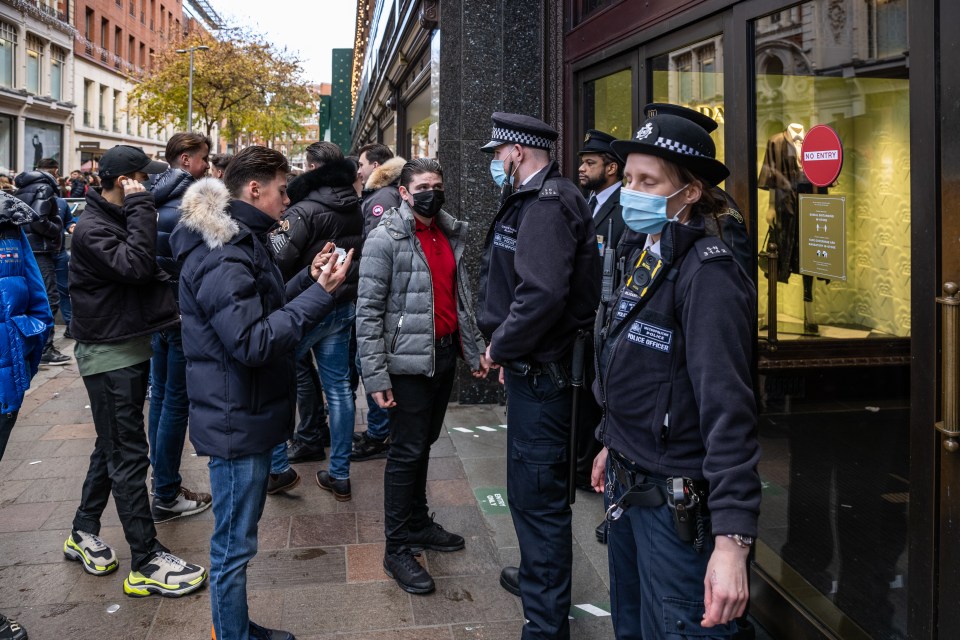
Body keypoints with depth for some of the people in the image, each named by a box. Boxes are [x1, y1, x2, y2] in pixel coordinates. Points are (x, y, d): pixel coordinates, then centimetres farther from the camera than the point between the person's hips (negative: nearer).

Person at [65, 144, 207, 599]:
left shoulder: (122, 219, 13)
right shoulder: (91, 229, -16)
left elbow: (153, 266, 15)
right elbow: (135, 265, -30)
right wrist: (140, 206, -24)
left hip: (133, 345, 10)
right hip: (108, 355, -10)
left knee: (113, 446, 19)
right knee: (128, 454, -5)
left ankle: (84, 532, 34)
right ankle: (146, 563, 1)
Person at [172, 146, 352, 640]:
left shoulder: (240, 240, 12)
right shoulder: (221, 255, -22)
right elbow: (253, 342, -27)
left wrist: (309, 278, 6)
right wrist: (320, 293, -25)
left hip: (248, 414, 11)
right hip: (236, 420, -11)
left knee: (237, 540, 22)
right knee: (233, 547, 4)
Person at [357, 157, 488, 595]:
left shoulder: (451, 234, 9)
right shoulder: (386, 239, -12)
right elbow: (368, 312, -14)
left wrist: (474, 350, 15)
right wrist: (376, 376, -18)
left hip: (445, 355, 7)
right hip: (410, 361, -7)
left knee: (424, 444, 19)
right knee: (406, 452, 0)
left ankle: (418, 524, 35)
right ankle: (397, 550, 12)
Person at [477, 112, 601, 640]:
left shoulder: (547, 205, -18)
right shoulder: (534, 200, 15)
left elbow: (542, 294, -32)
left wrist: (501, 347, -18)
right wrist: (508, 349, 13)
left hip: (541, 370, -11)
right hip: (534, 365, 11)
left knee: (537, 494, -2)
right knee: (532, 488, 25)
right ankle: (537, 576, 45)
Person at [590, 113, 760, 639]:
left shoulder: (706, 273, -19)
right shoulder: (644, 258, 7)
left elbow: (727, 409, -26)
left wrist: (732, 539, -30)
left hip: (677, 501, -8)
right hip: (627, 485, 9)